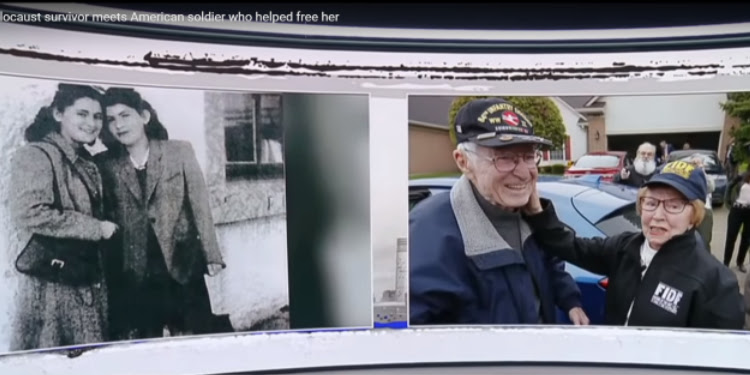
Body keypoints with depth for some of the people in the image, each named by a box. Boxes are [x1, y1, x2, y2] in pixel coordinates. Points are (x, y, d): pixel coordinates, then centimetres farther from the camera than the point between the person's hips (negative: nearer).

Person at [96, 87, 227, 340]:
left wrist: (211, 256, -3)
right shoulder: (106, 164, 4)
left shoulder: (179, 152, 1)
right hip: (131, 274, 1)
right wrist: (106, 269, 0)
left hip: (182, 266, -1)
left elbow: (199, 204, 0)